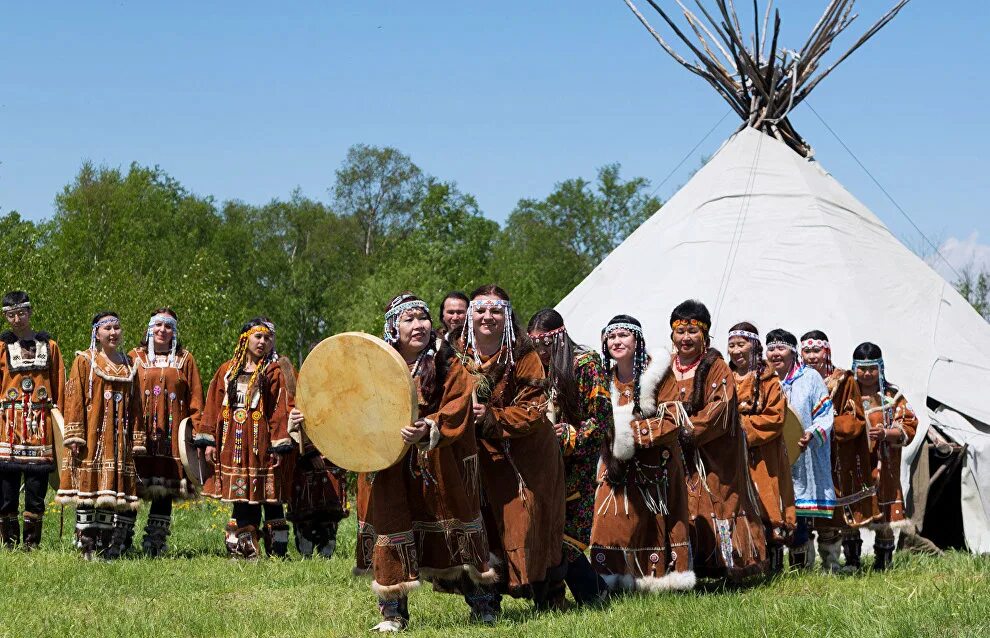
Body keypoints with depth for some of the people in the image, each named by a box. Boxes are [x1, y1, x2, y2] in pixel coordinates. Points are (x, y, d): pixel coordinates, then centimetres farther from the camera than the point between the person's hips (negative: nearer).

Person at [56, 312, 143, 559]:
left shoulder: (128, 365, 17)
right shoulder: (84, 361, 4)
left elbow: (135, 405, 16)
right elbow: (74, 399, -3)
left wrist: (137, 441, 9)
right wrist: (75, 436, -12)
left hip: (120, 438, 4)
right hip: (93, 435, -4)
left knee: (119, 491, -1)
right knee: (89, 485, -7)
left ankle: (113, 549, 4)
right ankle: (88, 548, -3)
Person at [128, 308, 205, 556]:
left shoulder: (184, 359, 12)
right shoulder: (135, 357, 11)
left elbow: (195, 399, 9)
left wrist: (196, 431, -1)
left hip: (172, 435, 1)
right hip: (139, 432, 0)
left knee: (165, 489, -1)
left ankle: (155, 543, 2)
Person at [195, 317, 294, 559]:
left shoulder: (273, 372, 1)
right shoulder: (227, 370, 12)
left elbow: (280, 410, -5)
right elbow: (214, 406, 11)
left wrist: (279, 445, -12)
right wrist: (209, 441, 4)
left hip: (261, 443, -4)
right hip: (234, 444, 4)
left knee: (270, 498, -3)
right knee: (241, 498, 7)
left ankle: (277, 551, 2)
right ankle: (243, 549, 13)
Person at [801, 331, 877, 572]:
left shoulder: (844, 381, -1)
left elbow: (855, 420, -4)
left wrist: (831, 425, -18)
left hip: (841, 458, -3)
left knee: (846, 508, -1)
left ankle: (852, 560, 9)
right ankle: (829, 562, 7)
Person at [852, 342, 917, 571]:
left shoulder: (892, 396, 6)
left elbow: (909, 427, 1)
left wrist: (886, 434, -16)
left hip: (883, 464, -1)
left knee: (884, 512, 1)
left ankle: (883, 563, 11)